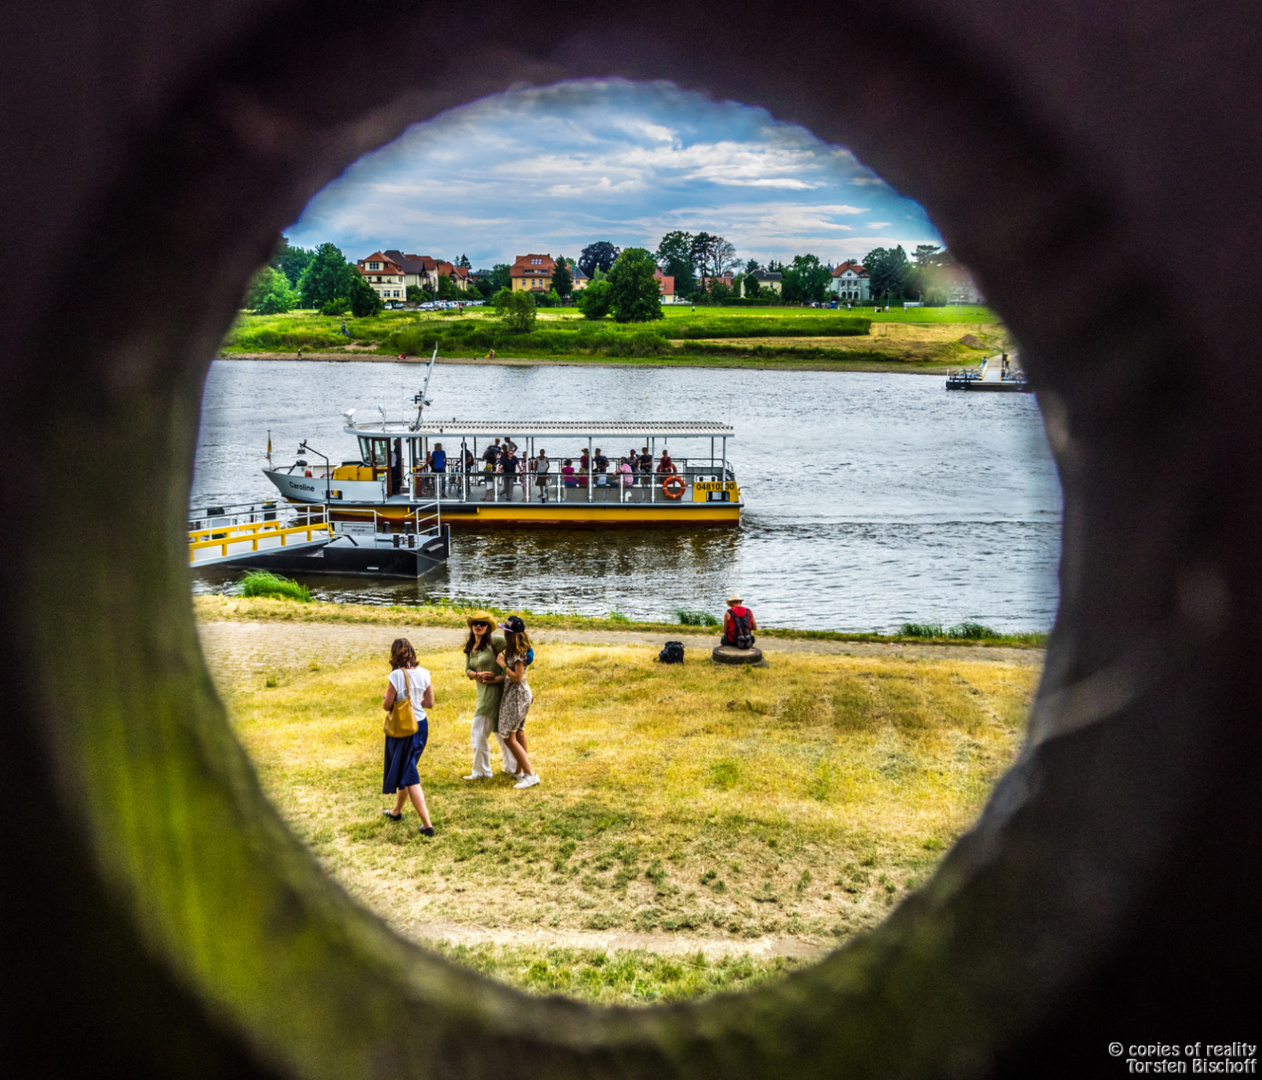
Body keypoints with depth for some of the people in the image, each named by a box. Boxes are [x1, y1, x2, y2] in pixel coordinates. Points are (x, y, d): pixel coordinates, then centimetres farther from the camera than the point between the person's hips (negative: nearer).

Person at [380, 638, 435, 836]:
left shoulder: (397, 676, -20)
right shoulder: (424, 674, -4)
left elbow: (386, 705, -14)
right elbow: (430, 703, 2)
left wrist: (386, 697, 6)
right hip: (421, 725, 6)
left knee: (409, 777, 1)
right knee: (406, 769, 25)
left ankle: (427, 824, -5)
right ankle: (397, 811, 44)